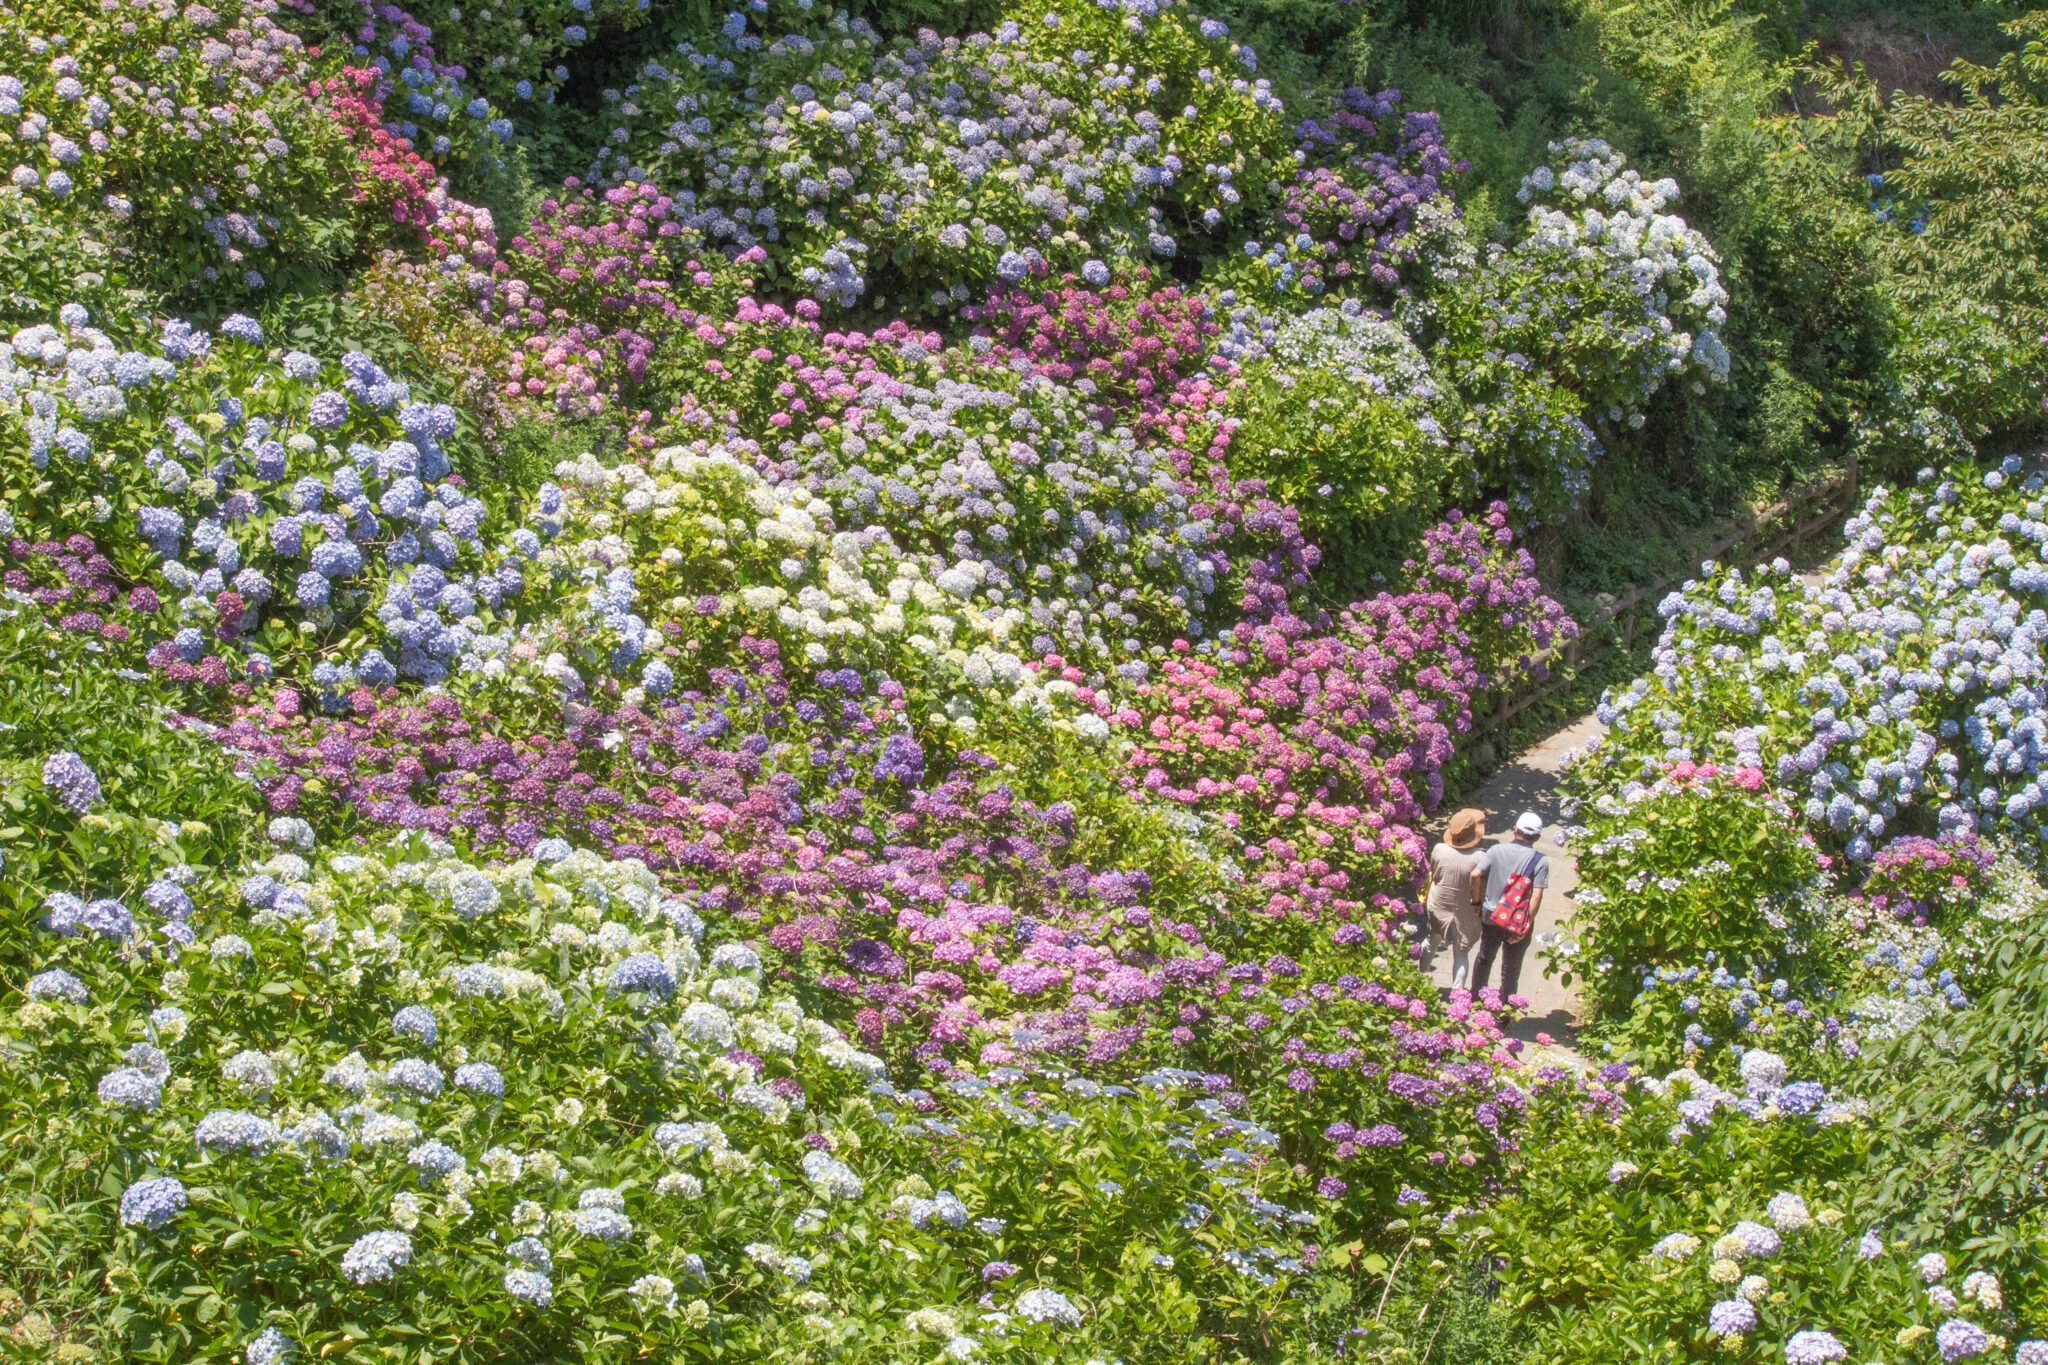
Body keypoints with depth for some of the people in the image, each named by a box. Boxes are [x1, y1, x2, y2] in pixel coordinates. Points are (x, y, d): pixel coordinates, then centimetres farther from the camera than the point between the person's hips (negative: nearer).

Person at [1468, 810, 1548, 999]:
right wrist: (1526, 926, -15)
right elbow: (1537, 896, -19)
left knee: (1485, 958, 24)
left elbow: (1475, 875, -16)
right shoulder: (1540, 861, -13)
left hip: (1491, 917, 2)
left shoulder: (1496, 850, -9)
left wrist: (1477, 902, -2)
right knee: (1511, 967, 16)